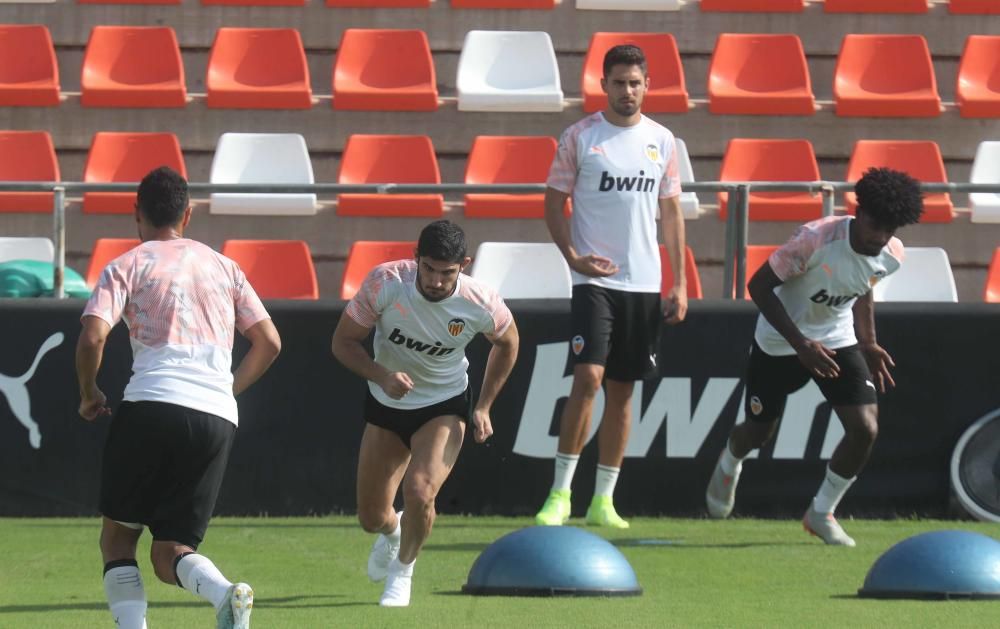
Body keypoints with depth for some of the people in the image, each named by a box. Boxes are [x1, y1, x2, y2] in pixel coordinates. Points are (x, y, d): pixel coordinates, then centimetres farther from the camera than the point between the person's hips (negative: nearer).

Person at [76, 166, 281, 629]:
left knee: (117, 538, 12)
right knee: (171, 555, 8)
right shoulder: (224, 268, 20)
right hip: (219, 418, 4)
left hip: (151, 407, -4)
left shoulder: (127, 266, 7)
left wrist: (88, 395, 11)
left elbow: (92, 337, -6)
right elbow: (268, 343, 18)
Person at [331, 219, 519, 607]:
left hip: (444, 407, -2)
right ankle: (392, 533, 49)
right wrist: (382, 376, -33)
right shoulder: (384, 283, -25)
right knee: (371, 518, 8)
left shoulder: (481, 304, -23)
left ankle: (402, 570, 4)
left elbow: (507, 342, 1)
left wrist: (483, 407, 0)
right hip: (386, 404, 2)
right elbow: (343, 342, -15)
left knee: (419, 492, -27)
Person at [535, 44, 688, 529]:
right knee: (588, 378, -16)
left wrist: (680, 284, 8)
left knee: (622, 391, 6)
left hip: (644, 283, 4)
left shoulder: (661, 141, 8)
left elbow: (671, 212, 13)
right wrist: (572, 256, -13)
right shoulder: (579, 137, -1)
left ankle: (603, 499, 11)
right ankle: (560, 492, -8)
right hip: (595, 279, -4)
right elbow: (554, 202, 2)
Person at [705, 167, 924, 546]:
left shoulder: (891, 256, -12)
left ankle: (821, 513, 6)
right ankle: (729, 466, 51)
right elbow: (759, 286, -23)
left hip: (838, 342, 4)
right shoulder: (816, 240, -31)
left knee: (865, 429, -15)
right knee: (758, 432, 11)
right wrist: (801, 344, -28)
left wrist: (869, 344, 5)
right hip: (780, 343, -4)